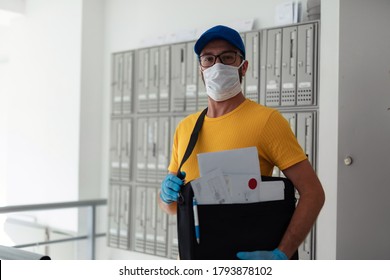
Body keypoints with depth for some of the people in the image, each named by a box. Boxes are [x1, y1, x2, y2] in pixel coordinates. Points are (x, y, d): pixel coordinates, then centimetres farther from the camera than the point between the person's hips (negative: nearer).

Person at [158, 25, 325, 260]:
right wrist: (168, 195, -10)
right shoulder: (185, 127, 3)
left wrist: (281, 255, -26)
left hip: (247, 258, -4)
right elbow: (170, 206, 12)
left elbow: (313, 193, -17)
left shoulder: (266, 120, -13)